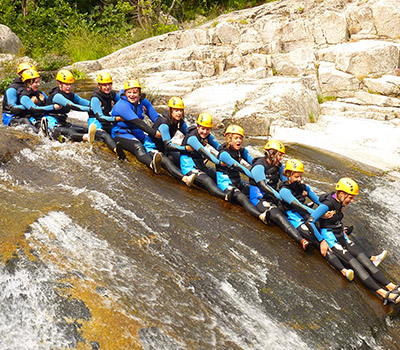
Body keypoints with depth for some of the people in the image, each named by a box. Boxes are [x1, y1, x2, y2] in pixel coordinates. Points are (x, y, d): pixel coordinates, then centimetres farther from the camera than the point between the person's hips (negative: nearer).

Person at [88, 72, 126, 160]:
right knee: (104, 134, -43)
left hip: (109, 124, 10)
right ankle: (116, 149, -73)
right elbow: (100, 117, -17)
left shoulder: (113, 95, 10)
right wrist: (116, 118, -31)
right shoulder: (95, 98, -10)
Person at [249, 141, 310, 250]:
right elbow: (264, 186, -24)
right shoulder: (259, 166, -14)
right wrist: (282, 197, -32)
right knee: (278, 215, -34)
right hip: (260, 199, -11)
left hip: (273, 197, 11)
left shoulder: (278, 166, 11)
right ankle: (302, 240, -53)